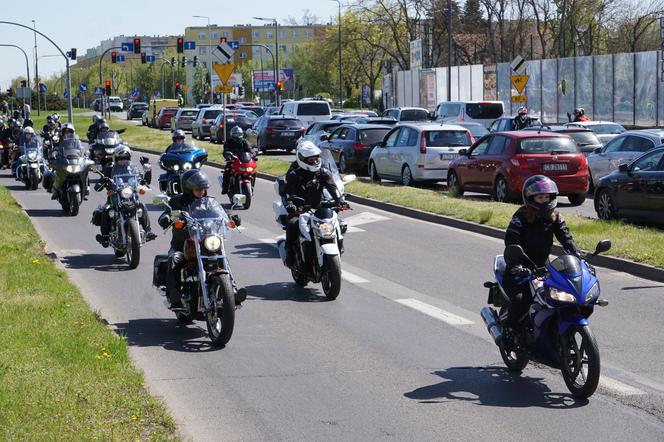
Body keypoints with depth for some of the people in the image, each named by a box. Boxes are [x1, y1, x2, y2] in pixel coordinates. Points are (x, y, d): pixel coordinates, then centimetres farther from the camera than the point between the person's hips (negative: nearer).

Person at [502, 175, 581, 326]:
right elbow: (511, 241, -23)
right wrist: (517, 265, -40)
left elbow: (566, 238, -3)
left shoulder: (555, 217, 5)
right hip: (521, 271, -5)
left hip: (542, 267, 5)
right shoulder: (521, 216, -12)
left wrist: (579, 258, -20)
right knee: (520, 300, -30)